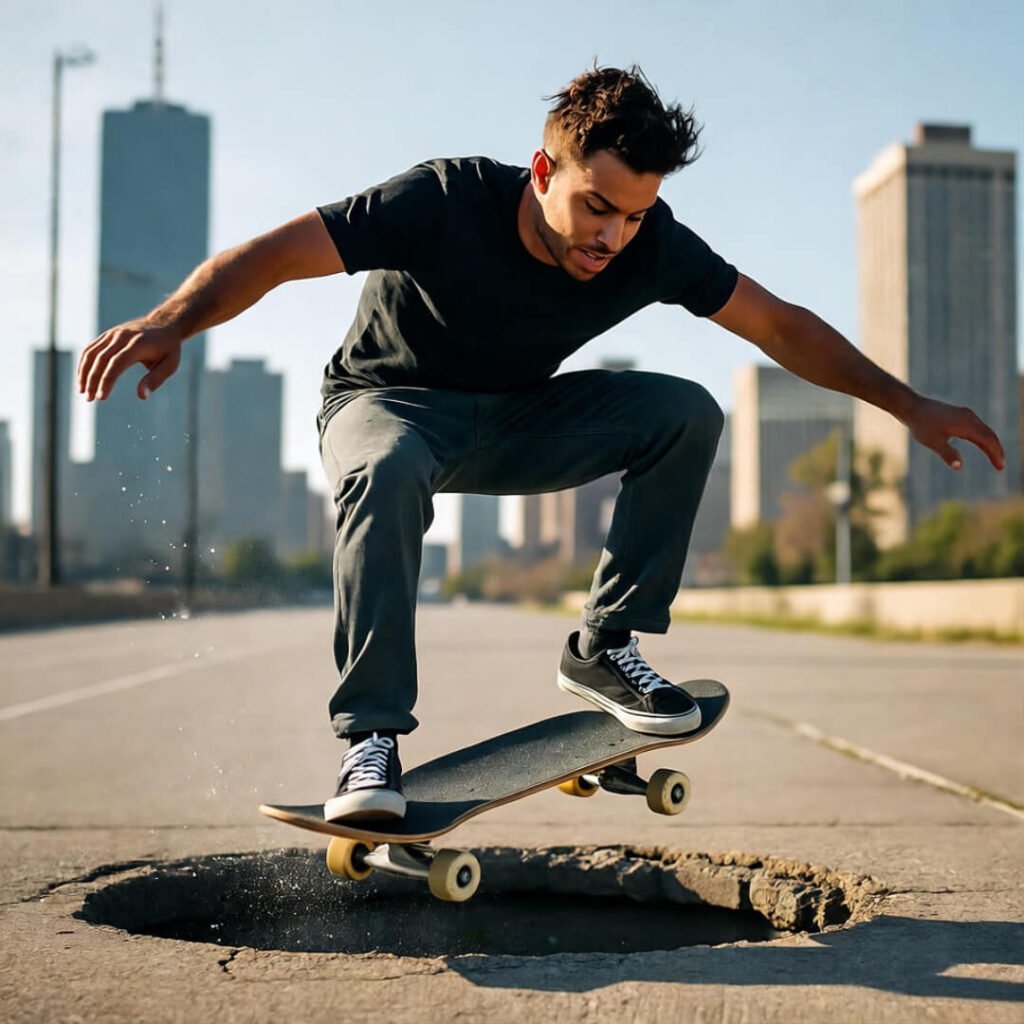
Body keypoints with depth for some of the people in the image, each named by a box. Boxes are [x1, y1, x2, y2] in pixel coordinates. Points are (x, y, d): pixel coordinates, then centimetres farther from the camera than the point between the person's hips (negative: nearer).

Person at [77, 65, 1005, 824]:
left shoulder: (652, 244, -17)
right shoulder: (447, 202, -29)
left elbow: (779, 324, -6)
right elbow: (271, 255, -32)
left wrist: (905, 402, -7)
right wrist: (174, 322, -49)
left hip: (518, 423, 4)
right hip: (389, 403, -4)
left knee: (687, 413, -17)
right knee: (386, 477, -40)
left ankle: (605, 648, -7)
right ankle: (372, 741, -30)